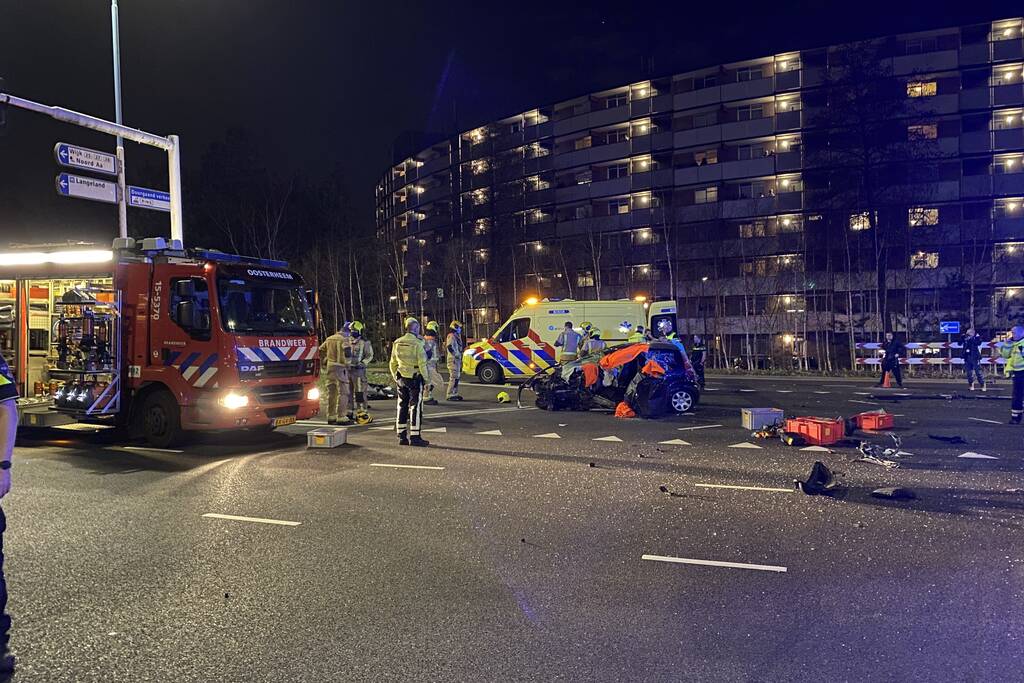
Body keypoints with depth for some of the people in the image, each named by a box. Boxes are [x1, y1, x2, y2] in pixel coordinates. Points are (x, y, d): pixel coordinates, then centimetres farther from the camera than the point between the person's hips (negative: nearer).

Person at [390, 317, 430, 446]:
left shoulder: (397, 343, 7)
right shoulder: (417, 343, -12)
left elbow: (392, 364, 13)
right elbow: (422, 364, -15)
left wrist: (396, 378, 21)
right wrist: (425, 378, -5)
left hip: (401, 378, 6)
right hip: (415, 378, -6)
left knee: (402, 406, 11)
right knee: (415, 407, -2)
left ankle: (402, 436, 14)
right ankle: (414, 437, -3)